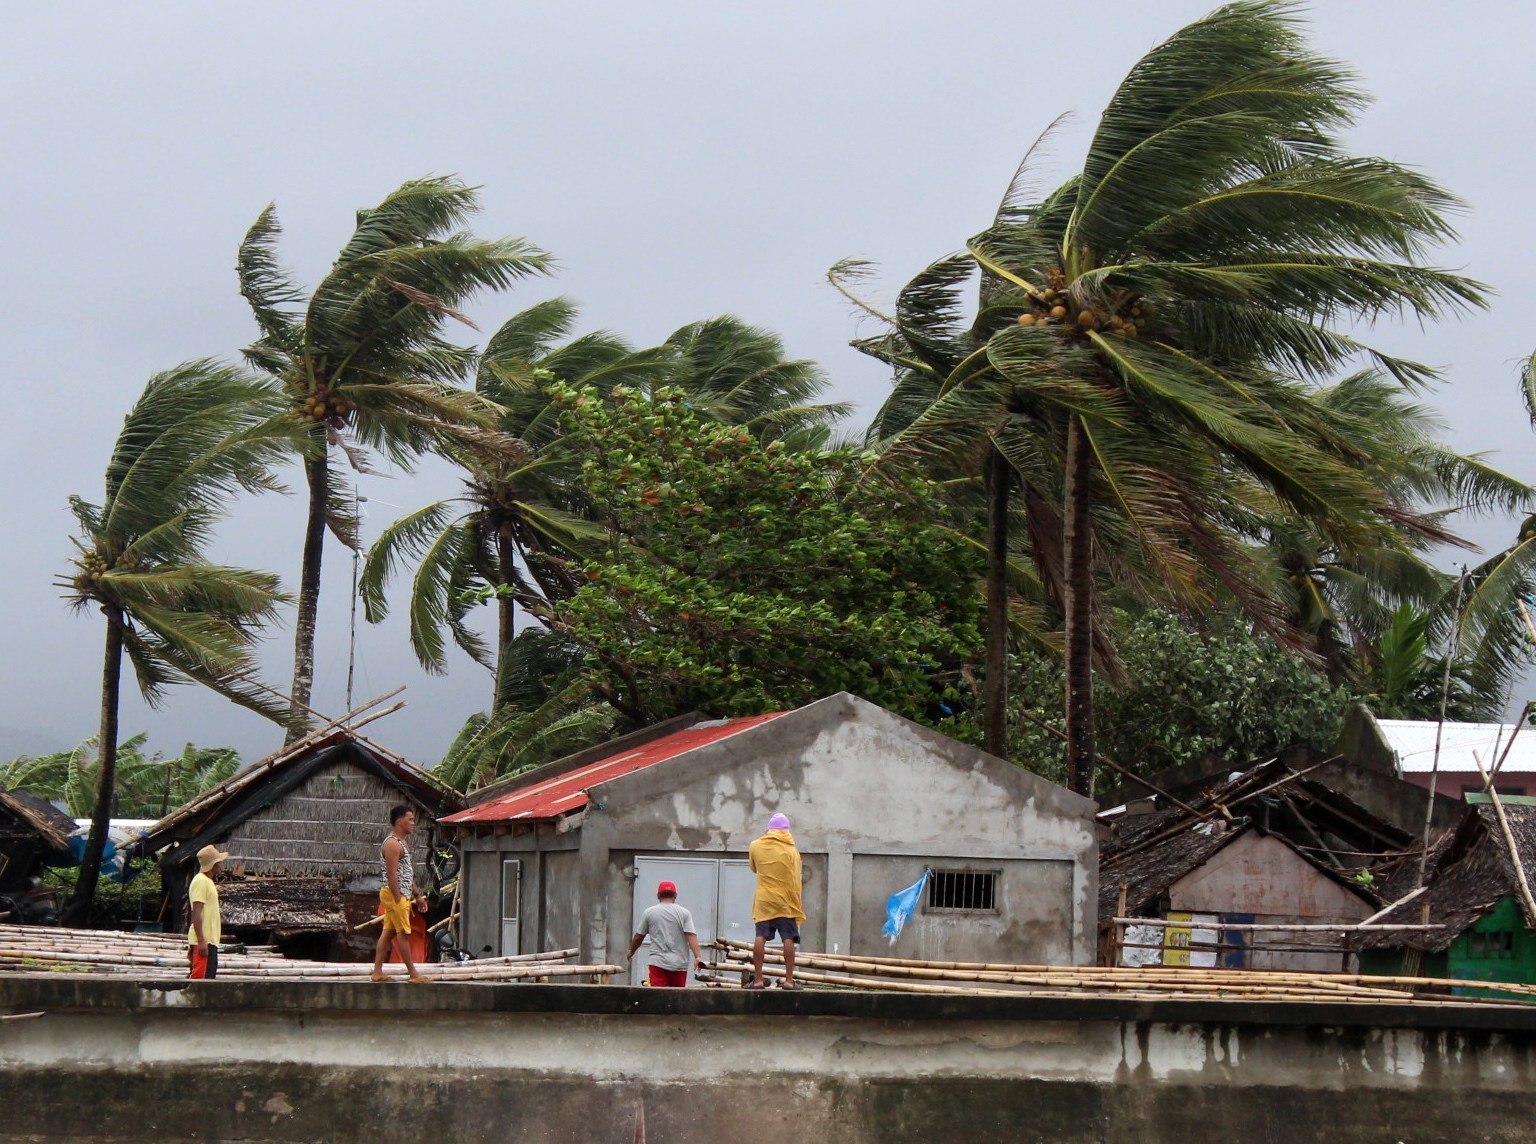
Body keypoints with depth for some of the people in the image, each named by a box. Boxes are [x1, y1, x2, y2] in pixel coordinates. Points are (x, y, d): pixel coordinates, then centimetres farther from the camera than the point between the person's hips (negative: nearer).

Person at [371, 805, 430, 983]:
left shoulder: (403, 842, 18)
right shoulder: (392, 844, -15)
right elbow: (392, 874, -20)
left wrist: (417, 896, 22)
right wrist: (398, 900, -23)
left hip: (402, 894, 10)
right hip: (394, 894, -10)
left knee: (387, 933, 9)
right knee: (403, 933, -6)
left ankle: (377, 972, 9)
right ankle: (413, 973, -3)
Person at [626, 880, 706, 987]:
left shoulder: (649, 913, 7)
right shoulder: (684, 913, 5)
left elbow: (638, 937, 16)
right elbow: (691, 936, -8)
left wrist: (631, 951, 34)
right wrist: (698, 956, -15)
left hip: (658, 963, -1)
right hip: (680, 965, 1)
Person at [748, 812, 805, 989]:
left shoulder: (755, 846, 3)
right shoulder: (791, 851, -2)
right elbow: (795, 882, -2)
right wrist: (798, 907, 5)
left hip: (763, 900, 2)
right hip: (785, 901, -2)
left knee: (761, 938, 0)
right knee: (788, 938, -1)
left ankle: (758, 979, -4)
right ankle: (789, 980, -6)